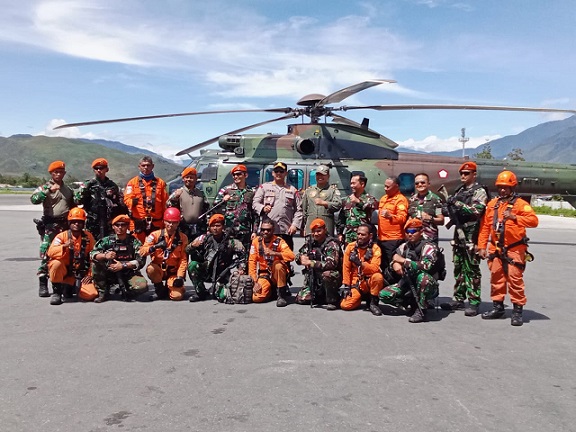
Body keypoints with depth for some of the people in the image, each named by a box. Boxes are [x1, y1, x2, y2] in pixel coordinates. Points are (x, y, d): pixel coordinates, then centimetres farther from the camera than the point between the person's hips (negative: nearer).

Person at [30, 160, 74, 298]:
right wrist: (49, 189, -25)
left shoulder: (68, 189, 18)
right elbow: (34, 199, -18)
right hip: (50, 225, -5)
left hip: (66, 226, 5)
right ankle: (43, 285, -7)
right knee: (46, 255, -11)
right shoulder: (45, 187, 1)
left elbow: (73, 206, 26)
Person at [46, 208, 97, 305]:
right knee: (56, 263, -36)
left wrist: (90, 274, -2)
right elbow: (50, 252, -23)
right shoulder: (62, 236, -8)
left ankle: (70, 287, 16)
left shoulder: (88, 236, 0)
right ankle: (56, 292, -13)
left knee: (91, 295, -16)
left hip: (79, 274, 2)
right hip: (63, 270, -2)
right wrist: (64, 246, -41)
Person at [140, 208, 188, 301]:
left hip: (173, 272, 0)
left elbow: (183, 259, -3)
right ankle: (160, 290, -5)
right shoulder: (156, 235, -4)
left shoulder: (183, 238, -1)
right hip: (158, 269, 0)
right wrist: (155, 247, -33)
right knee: (150, 269, -34)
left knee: (177, 296, -21)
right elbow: (142, 251, -14)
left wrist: (180, 276, -13)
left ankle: (169, 286, 18)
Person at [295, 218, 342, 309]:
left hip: (333, 278, -6)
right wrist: (302, 258, -17)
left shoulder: (331, 244, -15)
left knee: (326, 274, -39)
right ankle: (323, 295, 16)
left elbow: (331, 264, -29)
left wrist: (311, 263, -29)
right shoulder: (310, 241, 4)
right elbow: (298, 256, 8)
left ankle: (333, 300, -16)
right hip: (314, 279, 6)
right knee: (301, 299, -6)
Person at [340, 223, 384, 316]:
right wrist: (346, 286, -6)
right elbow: (346, 268, -1)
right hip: (356, 282, 2)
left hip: (369, 281, -2)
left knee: (378, 277, -36)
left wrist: (360, 263, -37)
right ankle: (361, 297, 17)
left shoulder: (375, 248, -10)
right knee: (345, 305, -16)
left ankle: (373, 302, -11)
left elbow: (375, 268, -24)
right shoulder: (351, 246, -3)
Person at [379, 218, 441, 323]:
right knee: (384, 295, -13)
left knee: (423, 276, -40)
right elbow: (394, 260, 11)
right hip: (408, 284, 6)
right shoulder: (404, 246, 7)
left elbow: (426, 265, -30)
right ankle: (413, 304, 5)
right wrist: (395, 264, -16)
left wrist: (403, 261, -23)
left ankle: (421, 311, -21)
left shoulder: (428, 246, -13)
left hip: (428, 287, -6)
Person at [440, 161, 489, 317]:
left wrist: (457, 203, -18)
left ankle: (474, 303, 0)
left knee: (472, 270, -5)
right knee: (458, 268, 11)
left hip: (471, 236, -8)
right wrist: (449, 203, 7)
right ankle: (458, 299, 19)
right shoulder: (459, 191, 19)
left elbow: (477, 210, -19)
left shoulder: (479, 191, -5)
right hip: (459, 233, 8)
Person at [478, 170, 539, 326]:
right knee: (496, 278, 11)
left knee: (515, 279, -6)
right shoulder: (492, 204, 11)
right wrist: (482, 246, 6)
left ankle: (518, 310, 3)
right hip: (496, 249, 5)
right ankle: (497, 307, 23)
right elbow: (485, 227, 10)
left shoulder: (520, 204, -3)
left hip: (514, 249, -5)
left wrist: (515, 217, -26)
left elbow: (534, 220, -15)